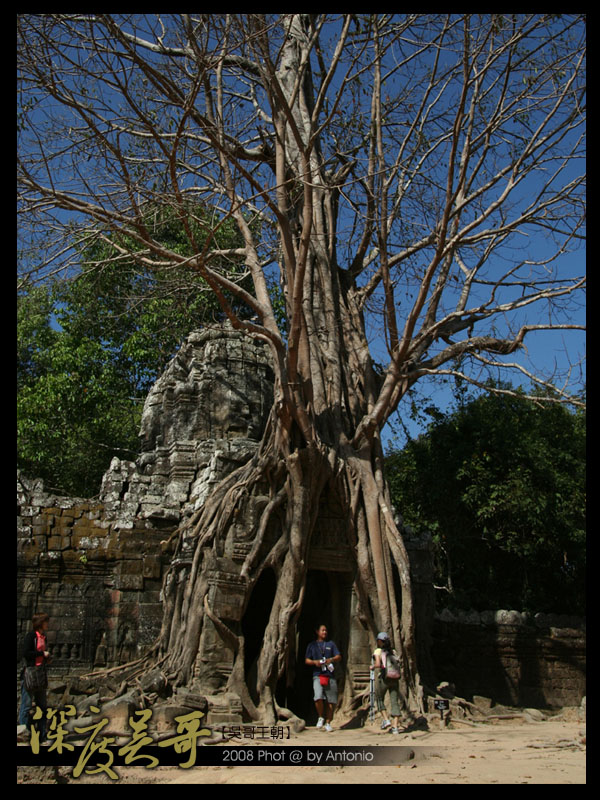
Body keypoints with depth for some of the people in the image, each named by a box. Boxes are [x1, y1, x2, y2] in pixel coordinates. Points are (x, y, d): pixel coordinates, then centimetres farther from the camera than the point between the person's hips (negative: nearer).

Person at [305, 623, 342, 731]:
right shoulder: (312, 645, 14)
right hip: (317, 675, -1)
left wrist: (332, 659, -12)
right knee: (318, 697, -20)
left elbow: (339, 657, 9)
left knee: (331, 701, 0)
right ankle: (321, 717, 5)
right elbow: (306, 660, 13)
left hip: (330, 675, 1)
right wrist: (315, 662, -7)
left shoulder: (331, 644, 16)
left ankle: (328, 723, 15)